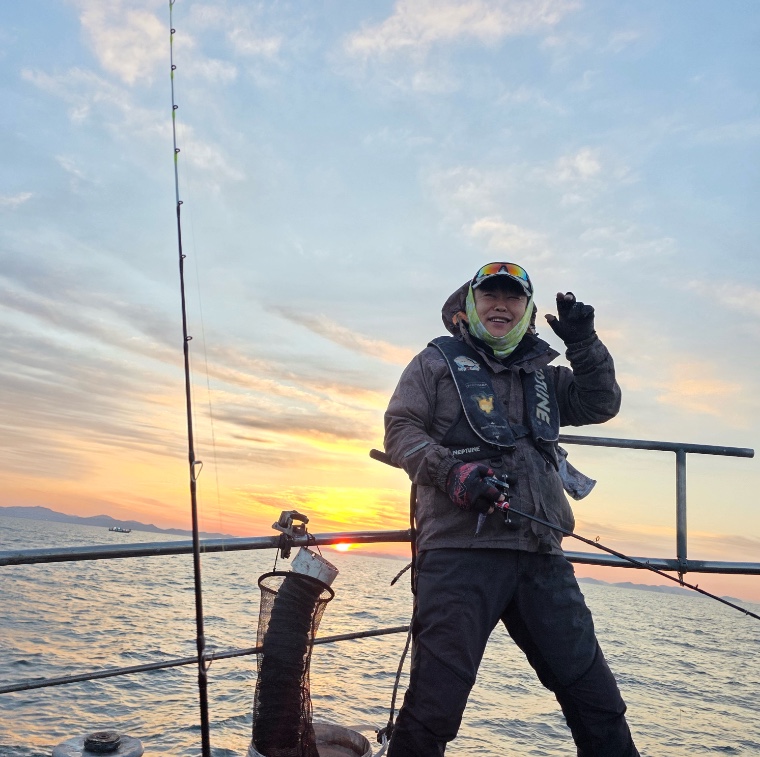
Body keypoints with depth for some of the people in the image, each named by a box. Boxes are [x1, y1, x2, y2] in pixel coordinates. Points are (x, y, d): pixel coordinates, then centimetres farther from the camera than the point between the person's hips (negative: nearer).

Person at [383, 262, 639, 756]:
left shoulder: (543, 376, 24)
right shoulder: (438, 362, 11)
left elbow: (602, 405, 18)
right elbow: (400, 429, 1)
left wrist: (584, 343, 5)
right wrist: (452, 471, -15)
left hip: (541, 557, 5)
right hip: (460, 549, -4)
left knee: (596, 699, 9)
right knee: (436, 701, -4)